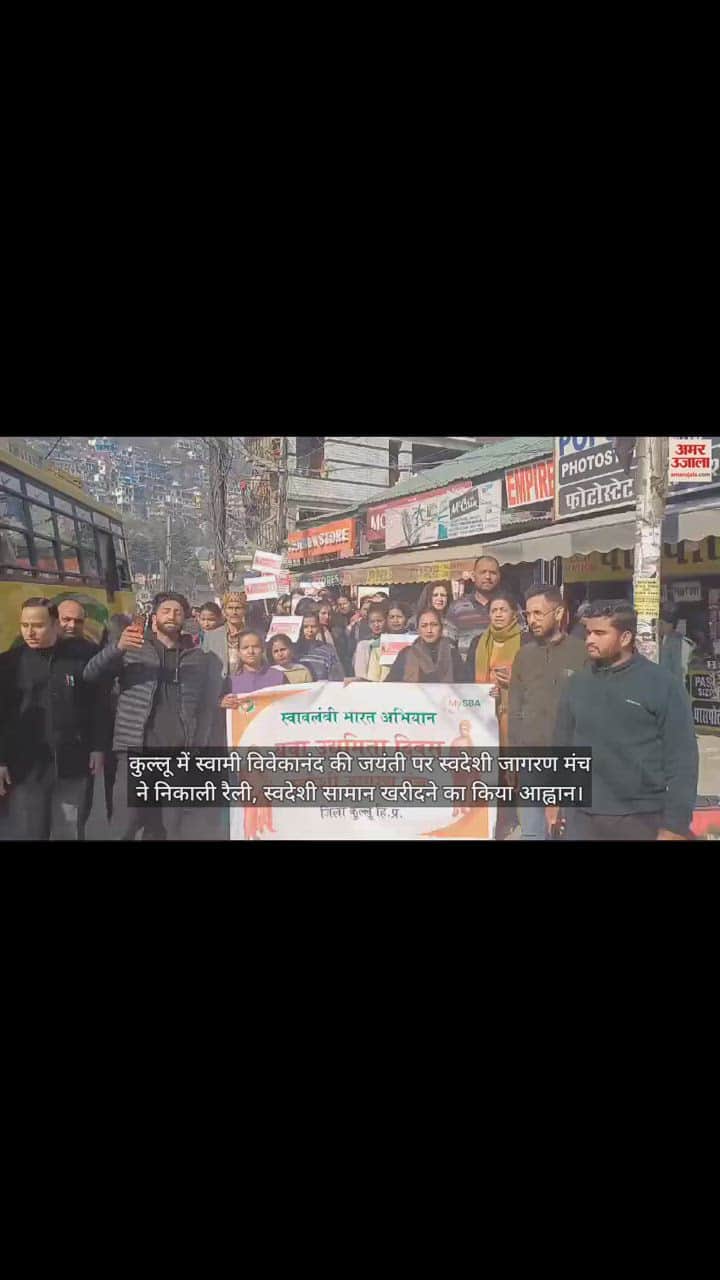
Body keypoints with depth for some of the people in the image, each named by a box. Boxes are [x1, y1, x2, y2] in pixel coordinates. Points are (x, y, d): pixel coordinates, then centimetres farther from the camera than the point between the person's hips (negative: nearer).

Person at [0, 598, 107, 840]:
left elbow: (99, 705, 2)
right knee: (28, 833, 5)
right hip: (26, 766, 1)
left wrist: (98, 748, -1)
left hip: (73, 763, -1)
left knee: (69, 834, 7)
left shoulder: (80, 656, -1)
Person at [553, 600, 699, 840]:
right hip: (583, 818, 4)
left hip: (642, 819, -3)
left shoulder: (662, 684, -6)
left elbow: (681, 758, -8)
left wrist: (675, 825, -12)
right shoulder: (577, 684, 6)